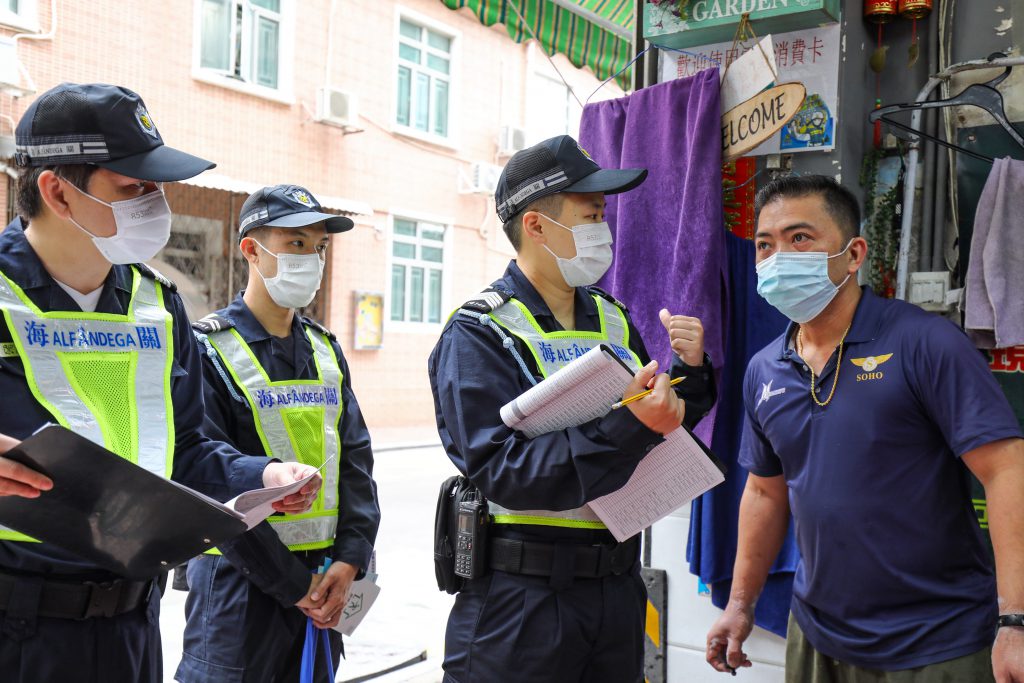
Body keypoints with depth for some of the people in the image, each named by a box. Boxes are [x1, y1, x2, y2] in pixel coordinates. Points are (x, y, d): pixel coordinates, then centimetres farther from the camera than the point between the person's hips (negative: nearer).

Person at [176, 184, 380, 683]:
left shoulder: (325, 349, 10)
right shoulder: (208, 349, -9)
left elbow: (356, 458, 8)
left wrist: (349, 559, -5)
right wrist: (291, 584, -13)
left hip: (324, 576, 6)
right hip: (240, 579, -5)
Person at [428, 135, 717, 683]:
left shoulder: (614, 320, 8)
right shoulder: (479, 334, -11)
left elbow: (660, 436, 14)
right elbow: (502, 472, -23)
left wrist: (690, 371, -4)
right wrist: (627, 427, -30)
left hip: (617, 588, 6)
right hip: (519, 598, -6)